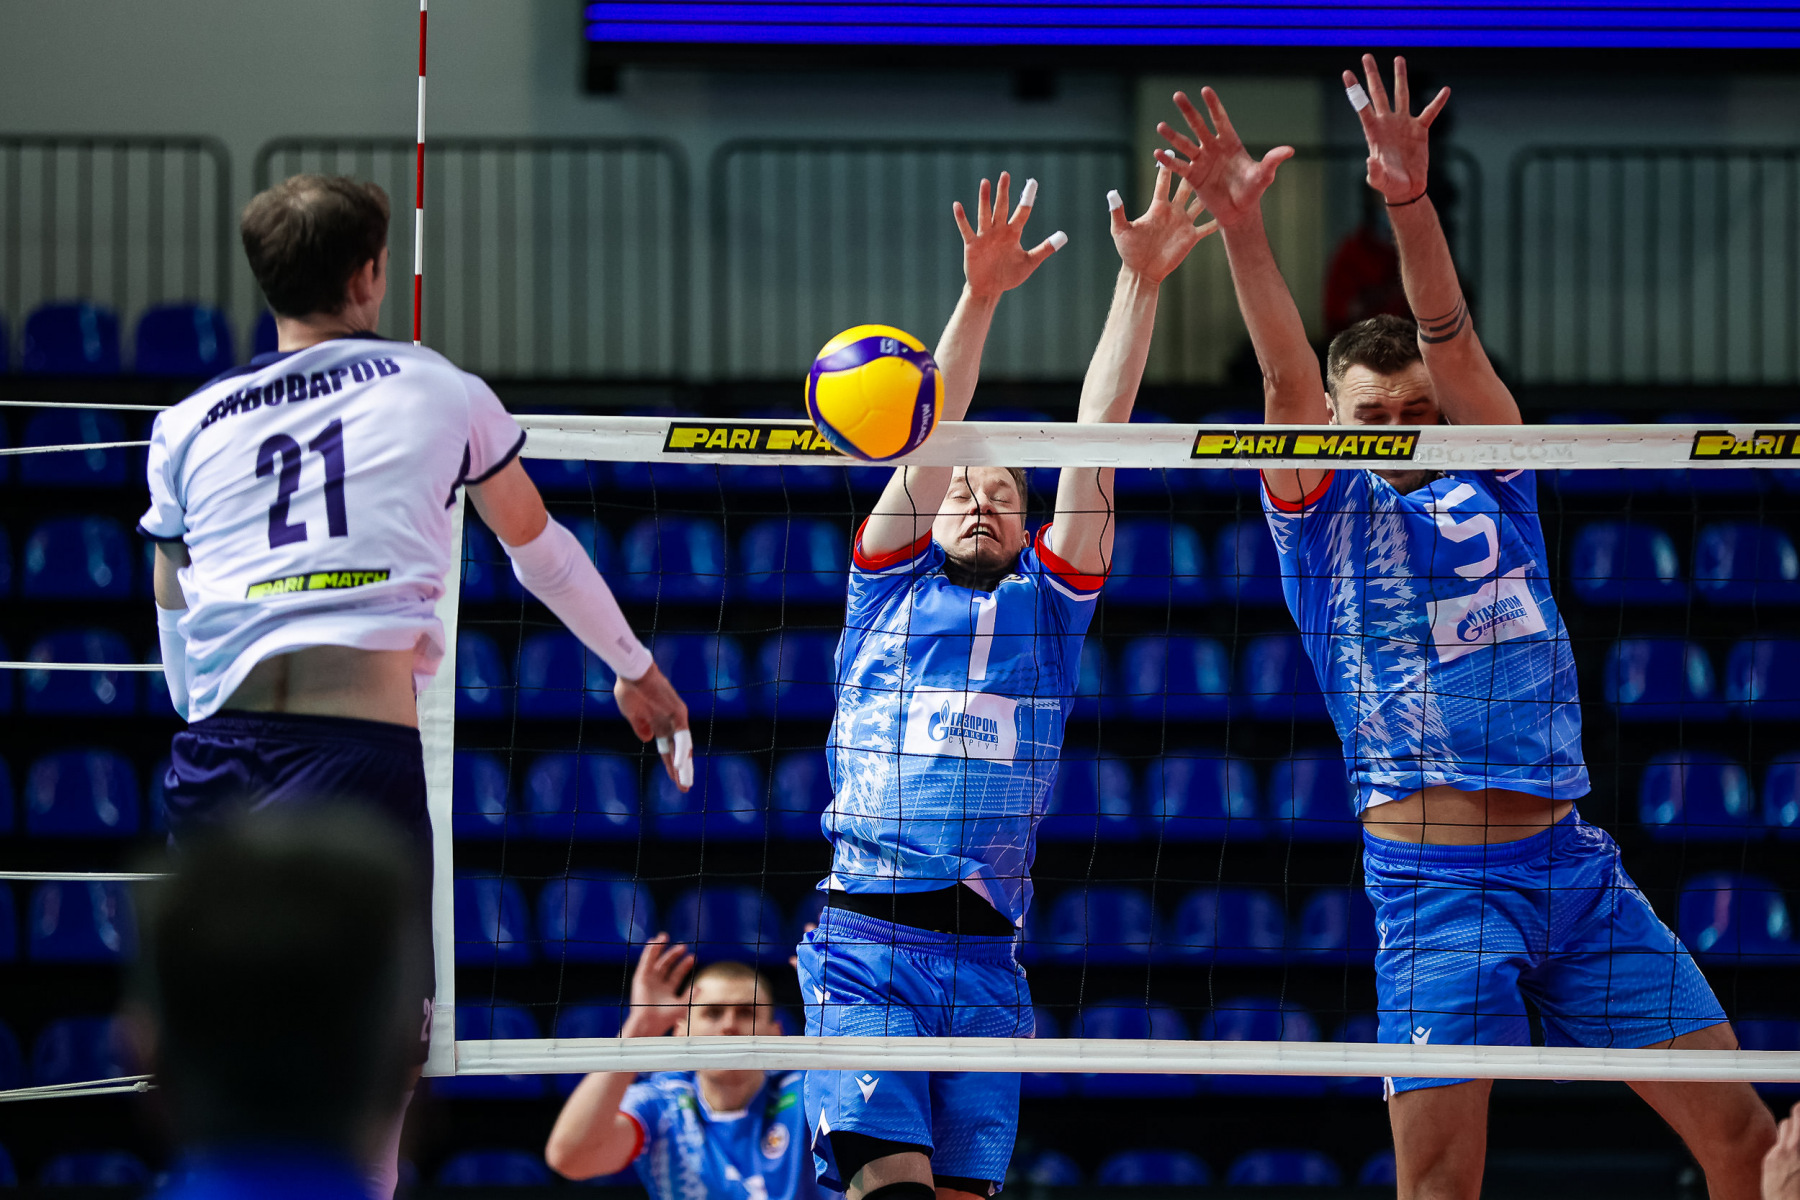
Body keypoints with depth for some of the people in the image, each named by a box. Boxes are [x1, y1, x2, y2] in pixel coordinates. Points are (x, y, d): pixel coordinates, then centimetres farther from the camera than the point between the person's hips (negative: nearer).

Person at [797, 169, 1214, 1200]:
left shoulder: (1048, 601, 19)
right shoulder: (889, 588, 15)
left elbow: (1097, 431, 11)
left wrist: (1142, 283, 4)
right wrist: (980, 297, -8)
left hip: (986, 959, 3)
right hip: (865, 943, -2)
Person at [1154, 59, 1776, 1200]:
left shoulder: (1492, 486, 12)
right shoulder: (1326, 515, 6)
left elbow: (1454, 344, -3)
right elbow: (1288, 383, -10)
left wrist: (1414, 207, -21)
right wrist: (1242, 228, -26)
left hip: (1575, 861, 3)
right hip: (1436, 881, -3)